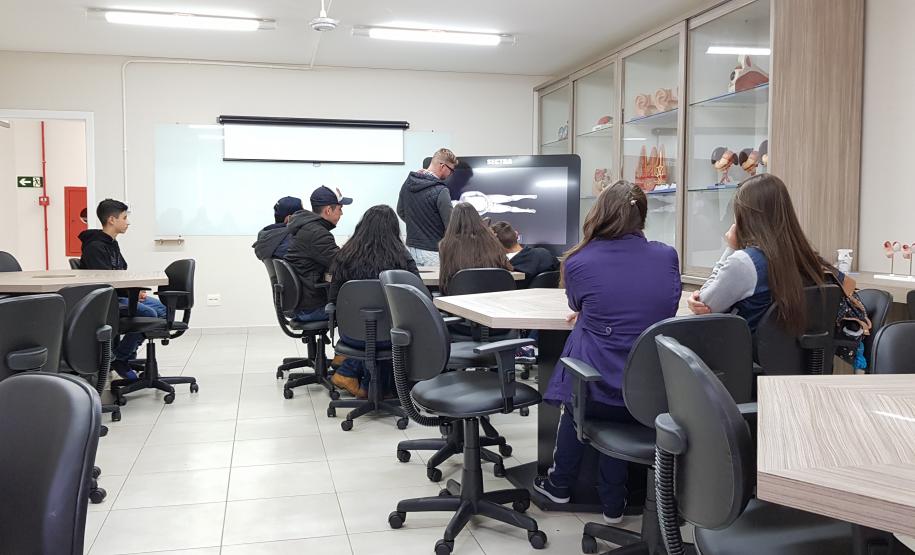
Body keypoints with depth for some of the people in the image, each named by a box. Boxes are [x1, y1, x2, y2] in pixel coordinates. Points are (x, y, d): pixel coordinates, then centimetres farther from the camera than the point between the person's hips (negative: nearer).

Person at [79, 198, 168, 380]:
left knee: (162, 308, 3)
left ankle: (128, 353, 7)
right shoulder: (95, 247, -15)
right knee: (148, 314, -26)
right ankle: (119, 359, -11)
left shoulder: (112, 243, 16)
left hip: (119, 295, 10)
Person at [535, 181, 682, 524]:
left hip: (598, 392, -2)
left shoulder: (578, 262, -7)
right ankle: (613, 502, 39)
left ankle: (560, 484, 47)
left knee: (576, 398, 30)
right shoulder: (667, 256, 0)